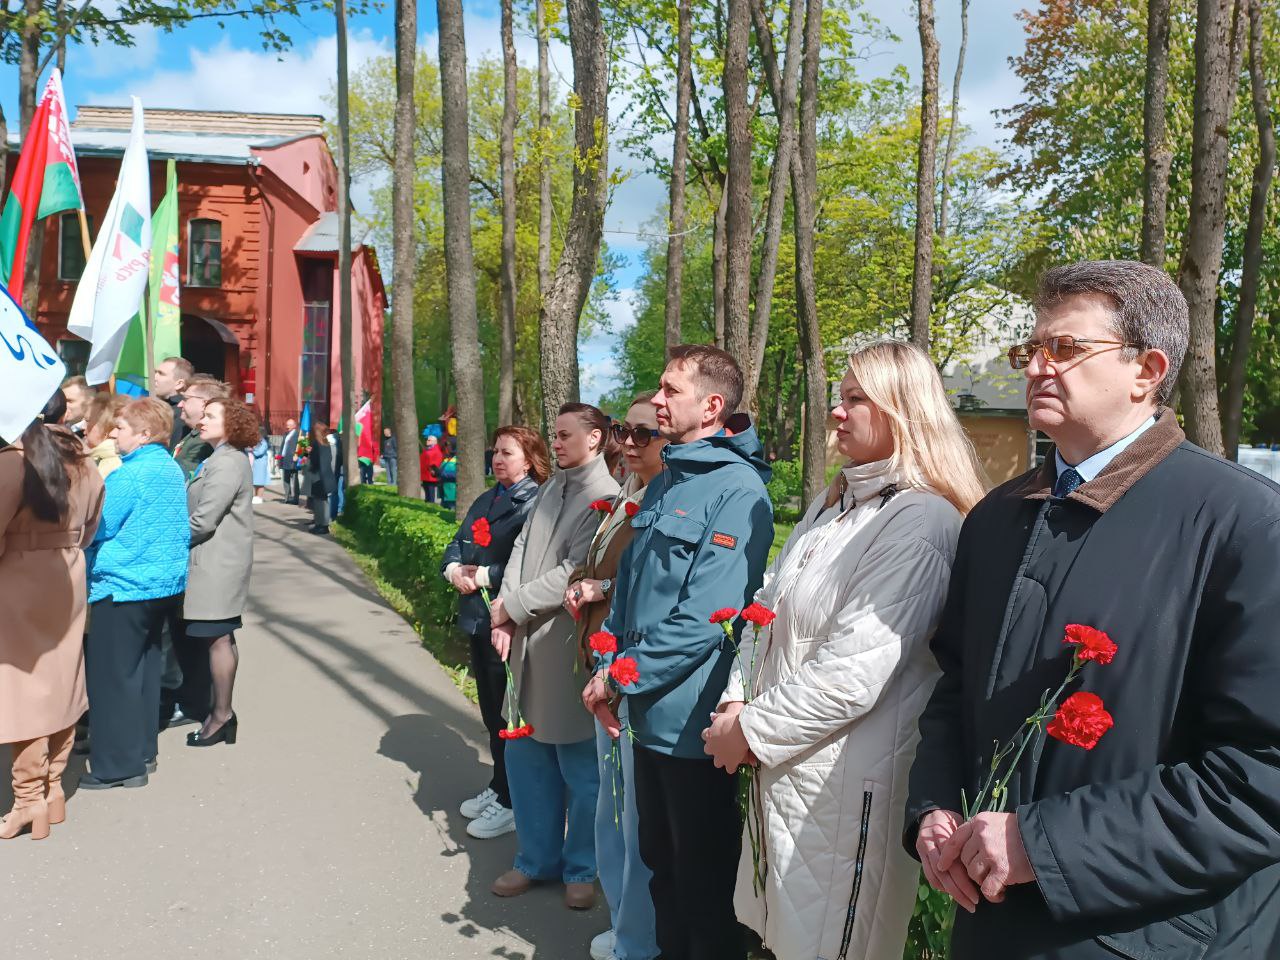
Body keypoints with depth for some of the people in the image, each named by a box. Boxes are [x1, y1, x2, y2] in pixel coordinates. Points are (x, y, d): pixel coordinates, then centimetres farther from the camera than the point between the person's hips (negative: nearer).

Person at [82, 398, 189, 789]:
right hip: (165, 583, 9)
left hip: (123, 585, -9)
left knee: (112, 675, 1)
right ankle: (142, 751, 25)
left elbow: (98, 527, -14)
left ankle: (118, 764, 6)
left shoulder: (129, 475, -17)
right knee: (144, 667, 16)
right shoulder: (172, 470, 9)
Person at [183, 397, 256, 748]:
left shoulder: (227, 463, -15)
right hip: (219, 561, 10)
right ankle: (222, 712, 20)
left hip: (219, 563, -10)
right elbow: (203, 512, 18)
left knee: (218, 638, -4)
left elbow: (204, 519, -19)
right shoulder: (224, 458, 17)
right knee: (221, 638, 13)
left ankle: (221, 714, 4)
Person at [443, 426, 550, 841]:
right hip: (478, 618, 8)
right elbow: (457, 544, 15)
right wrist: (455, 569, -5)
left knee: (508, 712, 2)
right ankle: (498, 786, 33)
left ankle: (510, 802, 16)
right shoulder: (486, 499, 14)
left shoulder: (536, 503, -13)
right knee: (490, 708, 18)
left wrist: (482, 576, -17)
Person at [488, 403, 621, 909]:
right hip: (527, 641, 8)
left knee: (579, 765, 7)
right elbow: (522, 548, 8)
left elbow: (574, 573, -19)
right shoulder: (551, 488, 12)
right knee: (525, 754, 16)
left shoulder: (605, 497, -12)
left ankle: (581, 868, 26)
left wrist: (512, 607, -12)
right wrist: (503, 618, -4)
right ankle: (536, 858, 34)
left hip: (568, 646, -7)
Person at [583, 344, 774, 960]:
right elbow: (630, 580, 15)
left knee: (703, 877, 10)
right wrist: (608, 663, 2)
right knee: (659, 859, 23)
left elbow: (705, 617, -24)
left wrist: (622, 676, -16)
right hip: (650, 711, 8)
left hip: (693, 718, -8)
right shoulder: (664, 482, 9)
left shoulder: (737, 490, -18)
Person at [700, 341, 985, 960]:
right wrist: (736, 705, -3)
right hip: (778, 766, 8)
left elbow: (850, 676, -24)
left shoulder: (921, 521, -19)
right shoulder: (830, 505, 11)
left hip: (844, 784, -8)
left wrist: (751, 732, -14)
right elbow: (767, 608, 10)